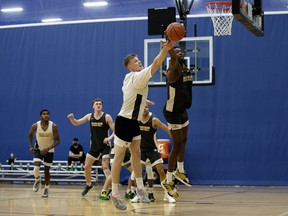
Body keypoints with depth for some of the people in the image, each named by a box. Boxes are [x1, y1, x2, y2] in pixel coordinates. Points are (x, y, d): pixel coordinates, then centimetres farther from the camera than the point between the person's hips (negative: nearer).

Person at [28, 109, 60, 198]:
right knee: (36, 168, -18)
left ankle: (46, 189, 21)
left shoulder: (53, 126, -24)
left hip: (49, 151, 0)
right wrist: (31, 146, -6)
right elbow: (30, 134, 2)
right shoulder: (35, 126, -20)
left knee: (46, 171, 4)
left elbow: (57, 140, -20)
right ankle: (37, 180, 14)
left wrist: (48, 148, -32)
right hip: (38, 149, 0)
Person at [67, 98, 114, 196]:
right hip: (94, 146, 5)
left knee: (105, 167, -17)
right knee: (86, 167, 9)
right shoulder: (89, 116, 2)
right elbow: (76, 123, 8)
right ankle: (88, 185, 32)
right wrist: (71, 118, -14)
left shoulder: (107, 117, -10)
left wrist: (110, 137, -31)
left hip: (105, 146, -5)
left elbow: (115, 131, -11)